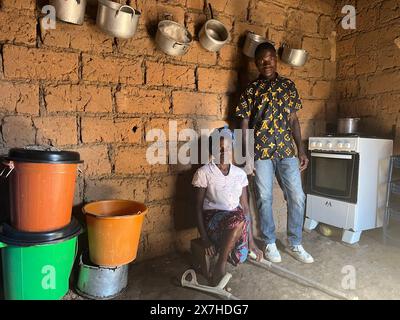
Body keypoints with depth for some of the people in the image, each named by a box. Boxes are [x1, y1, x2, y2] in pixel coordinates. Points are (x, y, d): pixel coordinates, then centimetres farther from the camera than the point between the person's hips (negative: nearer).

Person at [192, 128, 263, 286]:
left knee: (239, 258, -27)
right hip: (213, 218, -2)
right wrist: (205, 238, -13)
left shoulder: (240, 173, 6)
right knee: (239, 218, -36)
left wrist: (251, 241, 4)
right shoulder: (203, 173, -6)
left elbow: (245, 207, 6)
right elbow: (198, 207, -5)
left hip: (237, 220, 2)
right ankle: (220, 266, -18)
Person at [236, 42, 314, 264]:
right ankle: (270, 243, 22)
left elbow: (293, 120, 11)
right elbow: (244, 125, 0)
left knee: (297, 197, 2)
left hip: (287, 151, 3)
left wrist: (301, 150, 5)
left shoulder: (288, 85, 9)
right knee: (264, 199, 5)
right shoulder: (251, 90, 1)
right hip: (261, 152, -2)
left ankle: (295, 244, 19)